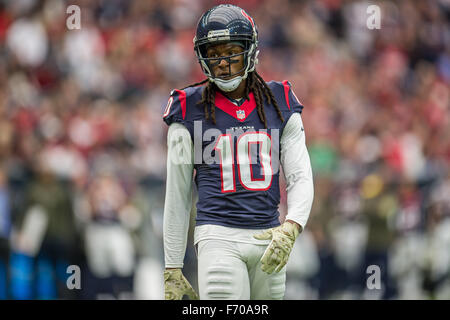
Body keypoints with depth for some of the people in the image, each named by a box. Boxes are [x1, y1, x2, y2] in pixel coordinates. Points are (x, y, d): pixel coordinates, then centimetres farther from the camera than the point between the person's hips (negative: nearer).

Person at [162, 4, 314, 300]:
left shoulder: (280, 105, 9)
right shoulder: (190, 110, 4)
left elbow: (301, 178, 4)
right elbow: (177, 196, 8)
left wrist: (290, 229, -16)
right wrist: (172, 268, 6)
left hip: (269, 238, 3)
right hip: (218, 235, -3)